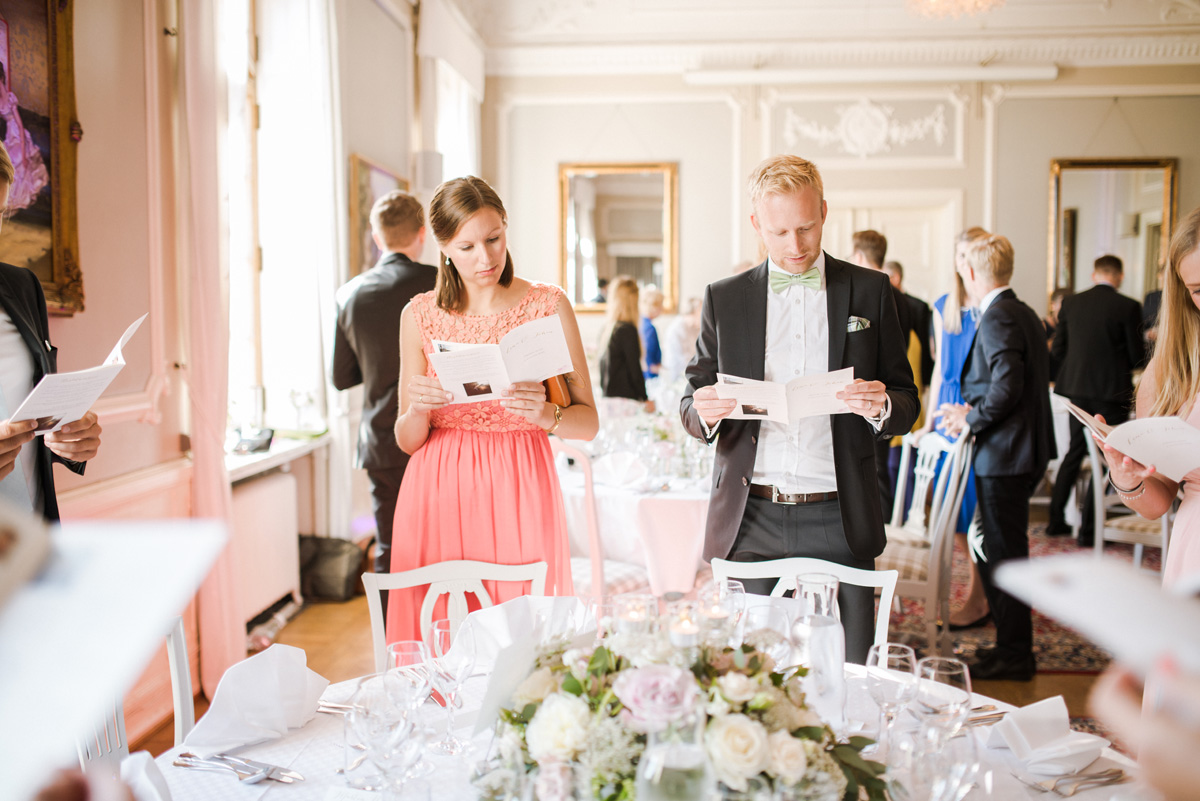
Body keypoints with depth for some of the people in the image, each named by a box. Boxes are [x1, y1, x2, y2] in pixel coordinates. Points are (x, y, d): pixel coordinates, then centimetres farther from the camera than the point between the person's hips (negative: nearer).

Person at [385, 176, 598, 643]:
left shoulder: (548, 306, 1)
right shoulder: (420, 315, 4)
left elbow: (588, 423, 0)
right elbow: (407, 441, 8)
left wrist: (546, 414, -20)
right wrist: (418, 410, -14)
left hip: (520, 495, -1)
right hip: (440, 495, 1)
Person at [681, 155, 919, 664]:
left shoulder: (869, 291, 7)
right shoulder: (723, 298, 8)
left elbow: (907, 403, 8)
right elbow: (690, 406, 11)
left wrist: (882, 407, -15)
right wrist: (705, 412, -13)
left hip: (838, 524, 0)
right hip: (750, 523, 1)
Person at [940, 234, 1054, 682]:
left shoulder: (997, 317, -16)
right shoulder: (1026, 314, 15)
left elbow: (1008, 387, -26)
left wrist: (971, 420, -12)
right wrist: (975, 412, 13)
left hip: (1004, 458, -10)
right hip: (1024, 451, 10)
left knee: (1004, 556, -2)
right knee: (997, 552, 17)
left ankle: (1015, 656, 8)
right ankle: (1013, 645, 26)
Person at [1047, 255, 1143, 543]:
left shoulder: (1070, 303, 1)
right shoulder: (1128, 307, -10)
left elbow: (1057, 351, 4)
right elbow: (1137, 357, -7)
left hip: (1077, 389, 4)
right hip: (1113, 392, -4)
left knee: (1075, 452, 18)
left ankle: (1056, 519, 21)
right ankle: (1088, 528, 7)